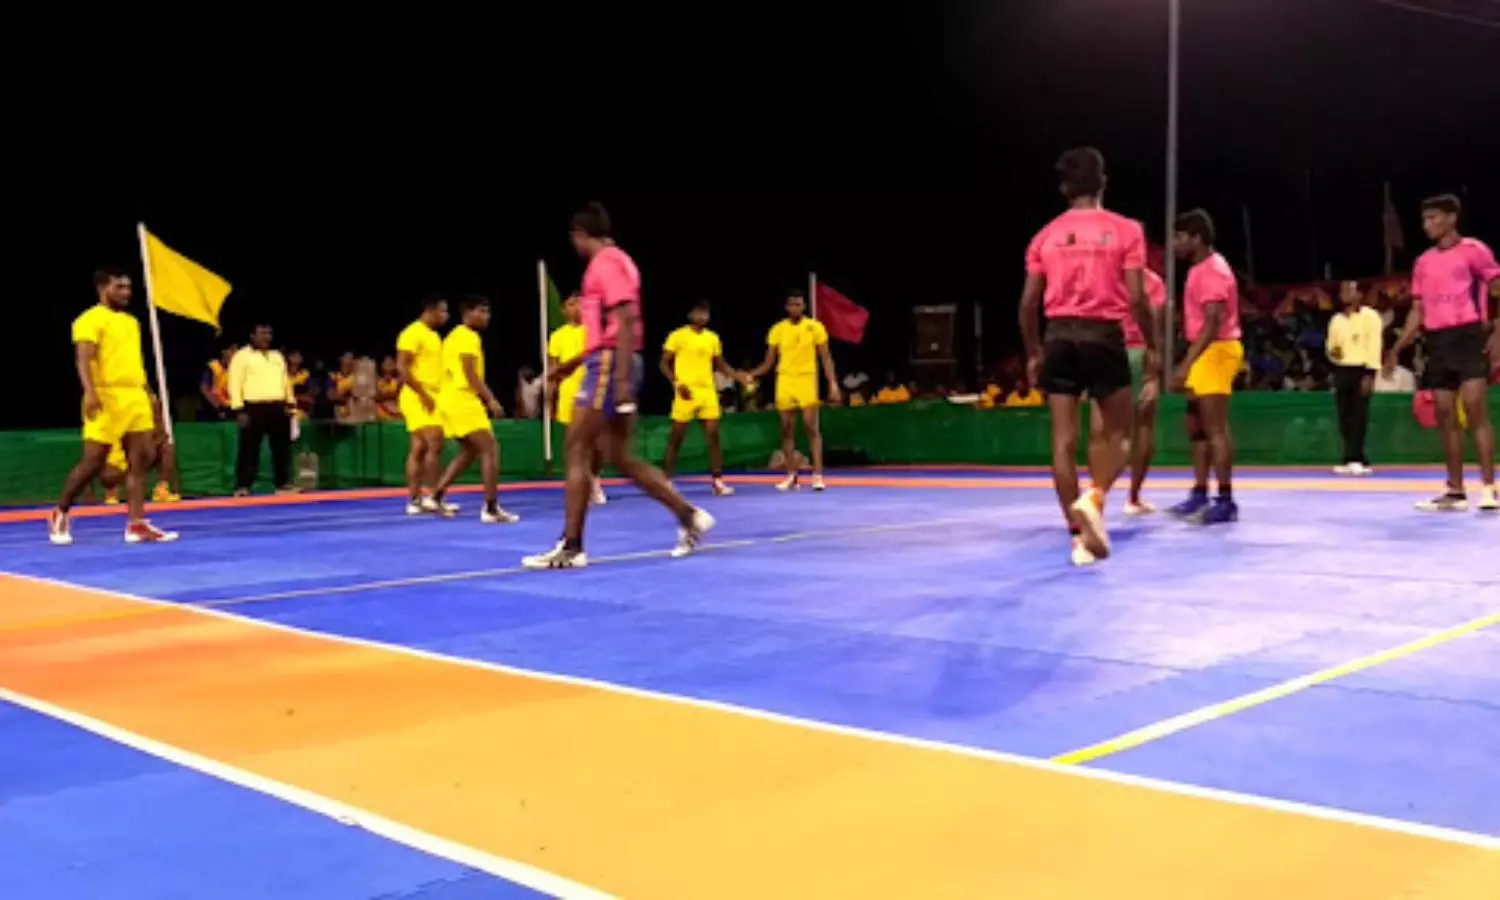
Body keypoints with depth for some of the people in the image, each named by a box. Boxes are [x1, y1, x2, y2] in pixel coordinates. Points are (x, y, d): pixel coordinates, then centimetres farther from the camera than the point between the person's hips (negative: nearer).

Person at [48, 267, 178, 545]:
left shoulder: (131, 322, 20)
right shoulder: (90, 320, -5)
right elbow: (83, 358, -16)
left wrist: (146, 393, 22)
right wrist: (90, 391, -29)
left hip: (136, 397, 7)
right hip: (106, 398, -7)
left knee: (140, 460, -1)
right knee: (93, 462, -3)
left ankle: (136, 525, 0)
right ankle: (60, 514, 16)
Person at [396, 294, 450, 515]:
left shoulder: (433, 335, 18)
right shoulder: (413, 333, -11)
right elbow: (401, 367, -18)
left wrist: (434, 395, 18)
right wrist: (422, 394, -22)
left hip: (430, 399, 9)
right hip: (418, 399, -9)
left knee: (419, 449, 8)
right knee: (435, 444, -15)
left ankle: (414, 500, 9)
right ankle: (431, 496, -13)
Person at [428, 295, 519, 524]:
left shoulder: (453, 336, 20)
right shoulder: (469, 337, -11)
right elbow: (470, 374, -19)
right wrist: (490, 400, -20)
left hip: (450, 400, 10)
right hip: (462, 400, -10)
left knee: (470, 451, 21)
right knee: (490, 449, -10)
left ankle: (436, 496, 19)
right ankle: (491, 509, -15)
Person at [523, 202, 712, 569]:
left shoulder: (606, 262, -10)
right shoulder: (611, 262, 20)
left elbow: (626, 322, -19)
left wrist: (622, 380, -24)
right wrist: (574, 362, 30)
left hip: (609, 366, -10)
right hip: (606, 364, 10)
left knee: (576, 450, -7)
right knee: (620, 457, 9)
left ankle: (571, 547, -5)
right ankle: (688, 515, 13)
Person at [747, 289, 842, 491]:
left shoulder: (815, 327, 0)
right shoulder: (777, 329, 4)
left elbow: (826, 359, 2)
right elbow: (769, 362, 7)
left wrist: (833, 383, -7)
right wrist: (751, 375, -10)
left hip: (807, 381, -2)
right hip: (785, 382, 2)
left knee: (811, 428, -7)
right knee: (787, 430, 4)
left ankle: (818, 475, -7)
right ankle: (791, 476, 11)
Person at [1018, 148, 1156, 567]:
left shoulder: (1046, 235, 8)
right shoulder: (1125, 230, 1)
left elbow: (1028, 303, 7)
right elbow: (1136, 298, -5)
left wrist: (1033, 353, 17)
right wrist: (1152, 346, 7)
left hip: (1060, 337, 2)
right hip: (1104, 336, -2)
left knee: (1064, 439, 4)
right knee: (1117, 432, 12)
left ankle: (1080, 534, 5)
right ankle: (1094, 498, -15)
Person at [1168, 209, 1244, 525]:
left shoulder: (1213, 270, -15)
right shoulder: (1201, 269, 17)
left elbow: (1212, 324, -23)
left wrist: (1186, 364, -28)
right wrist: (1188, 363, 22)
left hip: (1216, 352, -11)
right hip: (1204, 354, 11)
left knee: (1215, 428, -9)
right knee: (1196, 427, 13)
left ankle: (1226, 501, -6)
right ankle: (1199, 495, 19)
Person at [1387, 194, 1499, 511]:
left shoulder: (1473, 250, -2)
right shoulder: (1423, 262, 16)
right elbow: (1418, 310, 19)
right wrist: (1397, 348, 11)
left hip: (1468, 336, -6)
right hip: (1438, 342, 6)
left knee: (1475, 408, -13)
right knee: (1446, 416, 5)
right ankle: (1455, 492, 9)